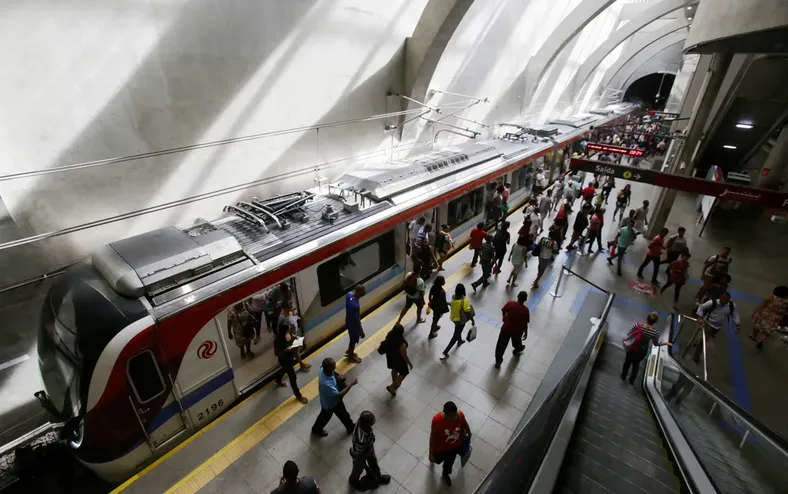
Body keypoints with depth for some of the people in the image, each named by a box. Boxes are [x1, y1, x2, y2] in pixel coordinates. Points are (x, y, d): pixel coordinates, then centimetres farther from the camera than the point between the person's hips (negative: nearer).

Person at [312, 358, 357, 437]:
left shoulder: (323, 369, -24)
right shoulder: (326, 383, -47)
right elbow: (338, 395, -37)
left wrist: (338, 378, -20)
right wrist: (351, 384, -35)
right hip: (329, 403, -7)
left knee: (343, 414, 29)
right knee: (325, 417, 26)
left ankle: (351, 427, 56)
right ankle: (316, 430, 57)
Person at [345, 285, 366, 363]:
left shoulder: (349, 294, -18)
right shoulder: (355, 305, -41)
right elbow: (356, 320, -29)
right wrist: (361, 331, -18)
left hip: (349, 321, 8)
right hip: (353, 324, -8)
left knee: (352, 339, 32)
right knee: (353, 341, 20)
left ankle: (349, 352, 55)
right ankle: (351, 357, 45)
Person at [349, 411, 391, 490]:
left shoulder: (362, 421, -32)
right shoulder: (360, 440, -49)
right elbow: (359, 457, -28)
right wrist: (367, 469, -11)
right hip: (359, 454, -5)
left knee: (373, 461, 32)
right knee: (358, 469, 29)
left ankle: (378, 477, 63)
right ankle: (354, 481, 63)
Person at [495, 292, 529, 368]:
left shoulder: (509, 303, -21)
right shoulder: (525, 310, -26)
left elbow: (503, 312, -3)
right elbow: (525, 324, -16)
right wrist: (526, 333, 3)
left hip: (506, 328, 1)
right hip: (517, 331, -1)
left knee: (501, 345, 17)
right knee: (517, 342, 32)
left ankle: (498, 361, 27)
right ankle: (518, 350, 64)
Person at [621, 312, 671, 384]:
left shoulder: (637, 325, -28)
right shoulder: (655, 332, -24)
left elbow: (628, 334, -15)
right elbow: (656, 344, -7)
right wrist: (665, 343, 12)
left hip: (631, 348, -1)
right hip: (642, 351, 1)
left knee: (627, 361, 25)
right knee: (636, 364, 27)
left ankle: (623, 376, 46)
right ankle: (632, 380, 45)